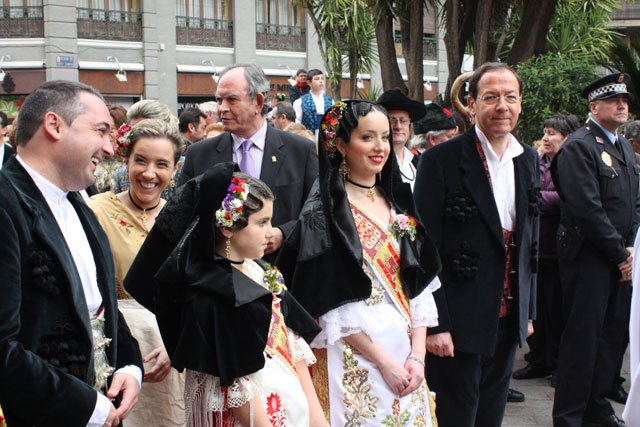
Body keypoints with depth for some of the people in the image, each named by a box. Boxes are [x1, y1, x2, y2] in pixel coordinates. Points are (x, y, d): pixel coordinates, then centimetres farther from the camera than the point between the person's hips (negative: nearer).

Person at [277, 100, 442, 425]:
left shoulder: (398, 204, 11)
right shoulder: (324, 213, -7)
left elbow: (419, 286, 8)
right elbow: (332, 303, -12)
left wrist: (417, 355, -3)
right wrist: (383, 361, -15)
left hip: (404, 351, 6)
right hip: (353, 359, -6)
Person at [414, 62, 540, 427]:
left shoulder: (529, 159, 8)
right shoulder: (441, 160, -12)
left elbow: (530, 239, 15)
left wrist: (529, 309, 14)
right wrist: (435, 324, -16)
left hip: (509, 320, 6)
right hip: (458, 322, -6)